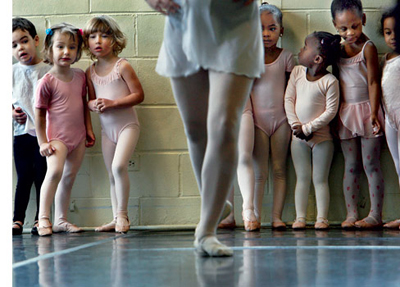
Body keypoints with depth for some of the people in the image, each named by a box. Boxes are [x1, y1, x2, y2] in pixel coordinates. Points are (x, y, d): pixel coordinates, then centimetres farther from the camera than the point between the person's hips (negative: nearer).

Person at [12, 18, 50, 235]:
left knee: (42, 176, 2)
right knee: (23, 178, 3)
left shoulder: (47, 71, 0)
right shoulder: (12, 73, 6)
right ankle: (17, 219, 7)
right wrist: (12, 113, -4)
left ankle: (40, 219, 10)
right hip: (21, 131, 2)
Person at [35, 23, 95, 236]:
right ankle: (43, 217, -19)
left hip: (78, 136, 6)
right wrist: (42, 142, -10)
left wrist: (89, 129, 17)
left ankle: (60, 220, 17)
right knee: (55, 171, -25)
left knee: (69, 178, 9)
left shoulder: (80, 76, 7)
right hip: (57, 136, -6)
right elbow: (39, 113, -8)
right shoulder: (47, 81, -11)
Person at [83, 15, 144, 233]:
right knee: (111, 174, 8)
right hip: (106, 128, 6)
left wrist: (112, 102, -20)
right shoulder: (90, 72, 6)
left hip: (127, 125, -6)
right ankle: (116, 219, 15)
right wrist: (93, 105, -9)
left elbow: (138, 95, -11)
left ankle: (122, 215, -11)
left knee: (119, 166, -22)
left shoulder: (122, 66, -10)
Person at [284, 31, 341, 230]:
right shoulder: (297, 72, 3)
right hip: (299, 136, 4)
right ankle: (300, 217, 7)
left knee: (320, 178, 0)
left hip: (321, 135, -4)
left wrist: (308, 128, -16)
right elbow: (289, 99, 3)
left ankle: (322, 217, 3)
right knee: (302, 178, 5)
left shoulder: (330, 81, -12)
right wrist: (295, 124, -9)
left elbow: (331, 111, -14)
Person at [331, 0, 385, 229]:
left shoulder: (368, 48, -7)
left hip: (366, 110, -5)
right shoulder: (339, 49, 10)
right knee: (351, 166, 6)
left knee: (370, 164, -4)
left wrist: (373, 113, -17)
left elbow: (373, 82, -10)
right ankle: (352, 214, 8)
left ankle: (376, 215, -1)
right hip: (345, 113, 5)